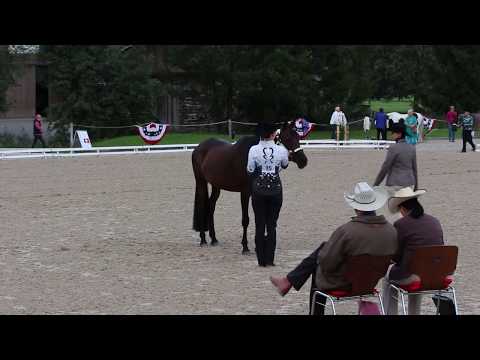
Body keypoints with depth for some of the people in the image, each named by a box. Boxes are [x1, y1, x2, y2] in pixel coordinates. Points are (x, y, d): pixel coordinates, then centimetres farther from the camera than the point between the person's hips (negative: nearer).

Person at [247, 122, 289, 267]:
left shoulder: (254, 150, -11)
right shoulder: (281, 150, -8)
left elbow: (250, 171, -4)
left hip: (258, 190, 0)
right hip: (275, 189, 0)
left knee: (259, 224, 7)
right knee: (272, 225, 7)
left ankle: (261, 259, 8)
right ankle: (269, 259, 5)